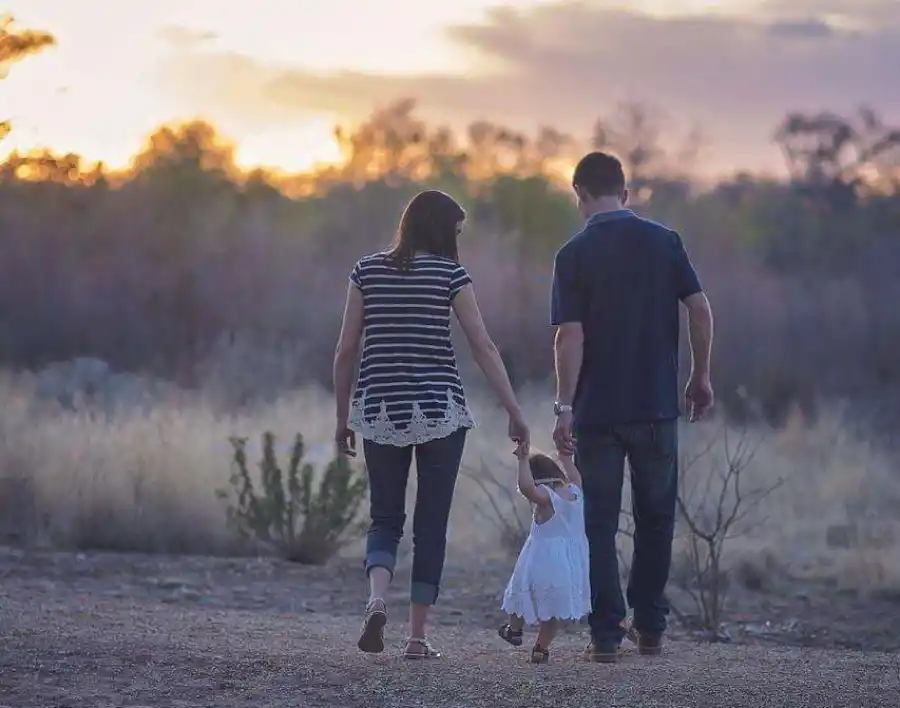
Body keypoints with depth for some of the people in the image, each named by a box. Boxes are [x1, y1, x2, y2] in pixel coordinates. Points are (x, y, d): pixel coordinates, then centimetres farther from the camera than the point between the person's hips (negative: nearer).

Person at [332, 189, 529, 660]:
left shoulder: (367, 271, 5)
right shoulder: (449, 274, -2)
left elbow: (346, 350, 4)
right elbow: (484, 348, -5)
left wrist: (342, 417, 12)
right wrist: (515, 413, -1)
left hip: (380, 410, 2)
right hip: (439, 410, -2)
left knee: (385, 519, 12)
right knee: (431, 525, 7)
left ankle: (377, 599, -16)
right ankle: (417, 636, 6)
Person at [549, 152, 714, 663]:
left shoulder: (574, 254, -5)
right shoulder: (664, 241, 2)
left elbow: (570, 335, -12)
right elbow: (701, 310, -3)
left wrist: (564, 406, -10)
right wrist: (701, 377, 8)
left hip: (597, 411, -2)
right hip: (657, 406, 2)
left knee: (600, 524, 5)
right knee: (655, 520, 14)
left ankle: (607, 635, 1)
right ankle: (651, 630, 17)